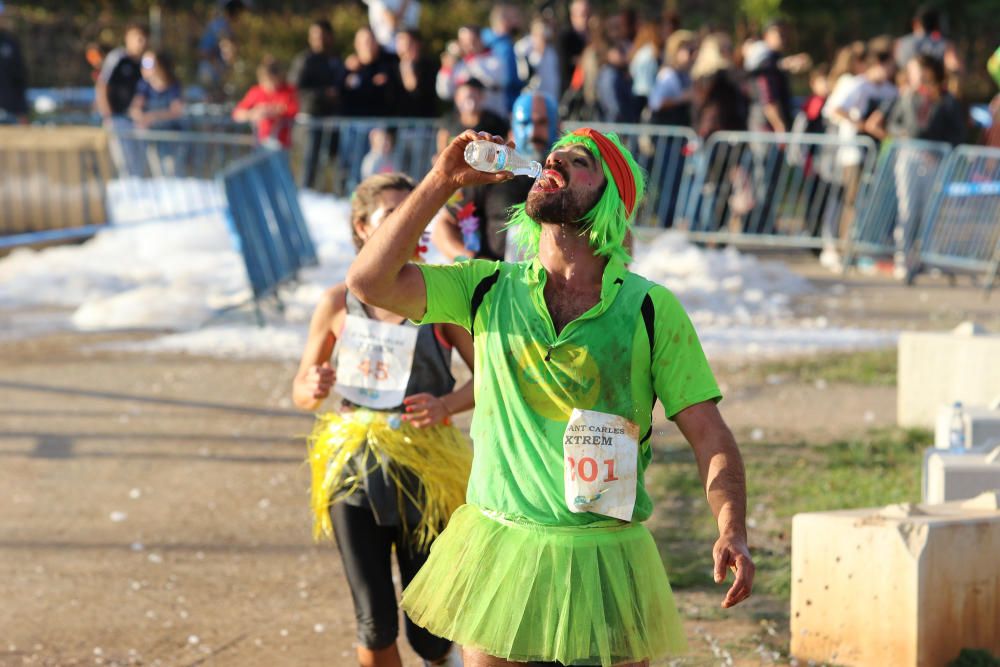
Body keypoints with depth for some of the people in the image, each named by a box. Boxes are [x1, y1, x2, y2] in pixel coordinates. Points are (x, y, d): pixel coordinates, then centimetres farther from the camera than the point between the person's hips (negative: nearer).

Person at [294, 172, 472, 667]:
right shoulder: (338, 304, 0)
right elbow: (300, 391, 9)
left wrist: (446, 406, -20)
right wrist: (314, 389, -14)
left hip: (423, 475, -1)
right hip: (354, 472, 1)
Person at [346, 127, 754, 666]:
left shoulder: (650, 309, 0)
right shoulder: (489, 289, 5)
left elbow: (708, 434, -3)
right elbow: (371, 280, -5)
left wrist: (732, 532, -19)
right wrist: (442, 181, -7)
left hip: (606, 562, -1)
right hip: (498, 554, 1)